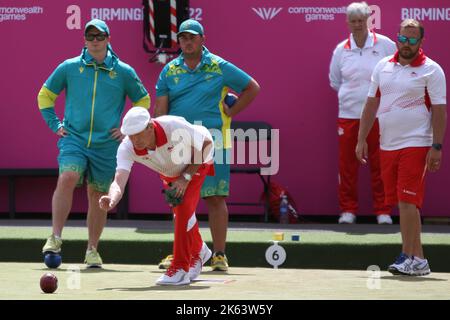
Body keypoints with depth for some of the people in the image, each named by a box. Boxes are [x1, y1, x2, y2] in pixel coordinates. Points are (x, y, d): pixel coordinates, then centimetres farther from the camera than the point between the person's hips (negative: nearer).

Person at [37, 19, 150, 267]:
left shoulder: (123, 72, 4)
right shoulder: (69, 68, 4)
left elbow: (143, 100, 18)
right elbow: (45, 95, 17)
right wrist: (55, 124, 8)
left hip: (106, 144, 1)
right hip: (73, 139, -1)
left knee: (98, 197, 5)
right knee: (67, 179, -25)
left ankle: (92, 250, 18)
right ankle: (55, 238, -23)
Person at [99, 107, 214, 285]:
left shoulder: (175, 127, -42)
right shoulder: (127, 148, -33)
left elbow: (206, 143, -25)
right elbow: (119, 180, -44)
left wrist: (186, 177, -29)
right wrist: (111, 199, -67)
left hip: (196, 163, -5)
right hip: (168, 173, 5)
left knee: (184, 207, -23)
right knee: (180, 212, 13)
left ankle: (180, 268, -15)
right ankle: (198, 251, 45)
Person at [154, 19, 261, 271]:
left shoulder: (219, 67, 2)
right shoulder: (170, 70, 8)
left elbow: (253, 88, 10)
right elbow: (161, 109, 5)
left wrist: (230, 113, 2)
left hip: (213, 141, -2)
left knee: (216, 198, -4)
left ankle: (219, 254, -1)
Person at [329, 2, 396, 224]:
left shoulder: (384, 45, -1)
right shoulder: (341, 49, 6)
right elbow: (335, 81, 18)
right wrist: (353, 93, 12)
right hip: (348, 114, 2)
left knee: (379, 164, 0)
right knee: (347, 163, 2)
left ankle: (382, 211, 8)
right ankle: (348, 210, 11)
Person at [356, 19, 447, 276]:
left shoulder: (431, 70, -4)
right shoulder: (383, 66, 11)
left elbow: (439, 111, -7)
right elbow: (372, 104, 14)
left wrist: (437, 147, -13)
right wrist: (362, 139, 10)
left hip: (415, 145, -6)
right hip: (388, 145, 6)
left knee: (407, 202, -12)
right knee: (403, 204, 7)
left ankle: (408, 257, -10)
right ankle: (418, 259, 13)